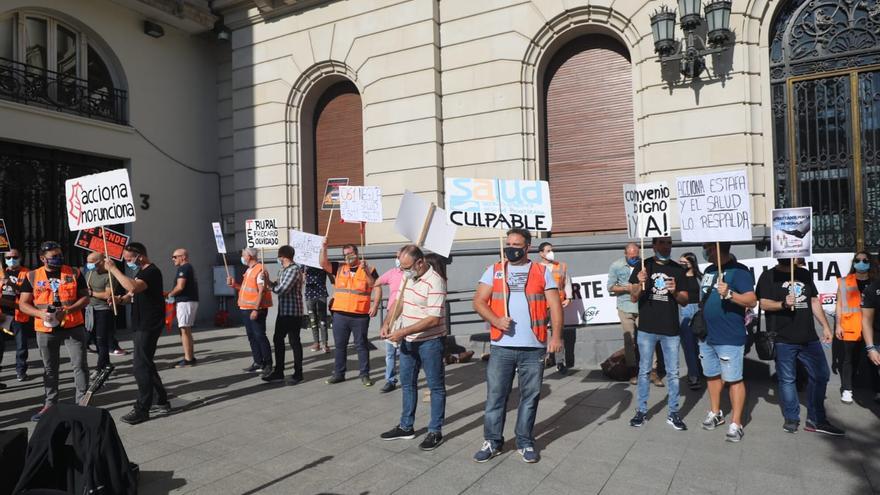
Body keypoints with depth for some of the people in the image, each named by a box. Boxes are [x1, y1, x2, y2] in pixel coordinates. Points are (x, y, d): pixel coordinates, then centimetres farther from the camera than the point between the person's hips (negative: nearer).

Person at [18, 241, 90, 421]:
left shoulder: (74, 273, 1)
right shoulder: (32, 276, 3)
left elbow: (85, 298, 1)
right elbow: (23, 304, 3)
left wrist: (68, 310, -16)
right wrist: (40, 313, -16)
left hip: (73, 327, -1)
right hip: (45, 330, 1)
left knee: (80, 364, -2)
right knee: (49, 368, 13)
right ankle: (50, 403, 25)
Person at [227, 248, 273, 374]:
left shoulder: (259, 270, -14)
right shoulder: (249, 270, 16)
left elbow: (261, 291, -19)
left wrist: (256, 309, -22)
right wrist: (234, 285, 8)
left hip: (256, 309, -9)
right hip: (246, 309, 9)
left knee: (260, 336, -5)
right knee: (252, 337, 12)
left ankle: (268, 364, 2)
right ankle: (258, 363, 19)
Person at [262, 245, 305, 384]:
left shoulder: (294, 269, -16)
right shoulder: (283, 270, 14)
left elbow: (282, 289, -20)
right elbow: (278, 287, 14)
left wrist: (270, 284, -2)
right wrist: (269, 281, -1)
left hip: (293, 311, -9)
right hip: (282, 310, 9)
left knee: (294, 342, -1)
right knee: (277, 340, 13)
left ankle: (298, 374, 10)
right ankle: (278, 371, 23)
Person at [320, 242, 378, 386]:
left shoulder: (368, 269, 0)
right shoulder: (339, 267, 8)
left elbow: (376, 287, -8)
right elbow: (323, 263, -1)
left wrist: (365, 270, -19)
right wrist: (324, 247, -13)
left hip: (360, 316, -3)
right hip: (340, 314, 3)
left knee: (361, 345, 6)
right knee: (340, 345, 11)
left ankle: (365, 374, 13)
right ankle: (338, 373, 22)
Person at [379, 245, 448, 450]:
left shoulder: (434, 282, -23)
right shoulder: (407, 276, 4)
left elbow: (433, 319, -26)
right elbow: (399, 302, 16)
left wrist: (403, 332, -25)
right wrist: (388, 322, 1)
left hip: (429, 341, -8)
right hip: (408, 341, 9)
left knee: (435, 386, 5)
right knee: (407, 384, 17)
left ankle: (435, 432, 16)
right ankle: (406, 427, 32)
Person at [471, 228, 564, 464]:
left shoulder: (542, 272, 6)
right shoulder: (493, 270, 8)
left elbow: (555, 305, 1)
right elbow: (478, 302, 2)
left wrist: (556, 335, -11)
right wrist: (496, 320, -15)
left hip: (534, 347, 0)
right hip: (501, 347, 1)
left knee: (530, 396, 9)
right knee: (495, 395, 6)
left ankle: (525, 442, 23)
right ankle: (492, 441, 19)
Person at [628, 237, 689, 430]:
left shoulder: (677, 269, 5)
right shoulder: (643, 266, -1)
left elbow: (685, 300, 6)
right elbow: (634, 298, -1)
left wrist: (675, 292, -15)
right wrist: (641, 284, -21)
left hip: (671, 330, 1)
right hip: (647, 329, -1)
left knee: (673, 373, 7)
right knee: (644, 371, 8)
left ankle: (673, 413, 18)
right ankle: (642, 411, 18)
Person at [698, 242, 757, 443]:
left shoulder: (738, 270, -13)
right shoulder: (709, 270, 12)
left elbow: (752, 301, -20)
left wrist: (729, 294, -36)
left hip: (730, 338, -8)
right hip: (707, 335, 8)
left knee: (733, 379, -1)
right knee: (712, 375, 18)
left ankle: (736, 424, 8)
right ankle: (715, 413, 33)